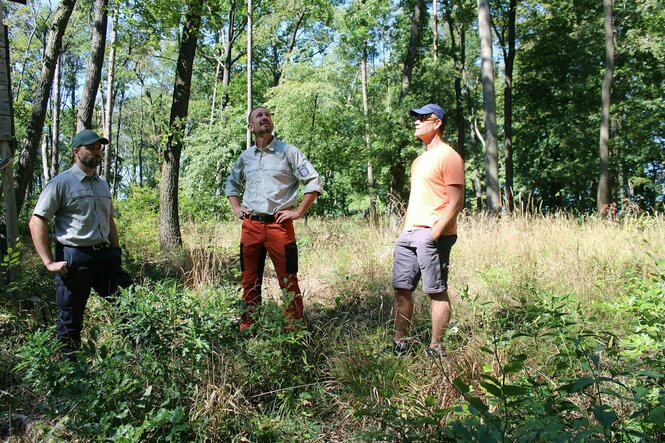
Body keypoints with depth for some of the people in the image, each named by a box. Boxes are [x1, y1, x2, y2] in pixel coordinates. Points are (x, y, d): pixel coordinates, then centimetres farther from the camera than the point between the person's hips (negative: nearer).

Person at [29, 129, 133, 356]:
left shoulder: (103, 185, 16)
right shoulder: (61, 183, -5)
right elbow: (36, 222, -9)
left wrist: (116, 252, 14)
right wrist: (49, 261, -14)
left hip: (105, 256, 6)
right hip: (74, 259, -6)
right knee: (70, 321, 4)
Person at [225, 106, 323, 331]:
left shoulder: (289, 151, 0)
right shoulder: (245, 157, 13)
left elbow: (314, 182, -4)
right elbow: (231, 183, 30)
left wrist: (298, 212, -8)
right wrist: (236, 207, 15)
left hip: (279, 226, -4)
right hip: (250, 226, 4)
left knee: (289, 281, -3)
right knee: (250, 281, 12)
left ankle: (296, 328, 7)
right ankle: (246, 327, 23)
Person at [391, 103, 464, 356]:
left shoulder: (448, 157, -6)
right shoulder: (419, 160, 22)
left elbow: (456, 202, -13)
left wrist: (434, 235, -19)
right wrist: (406, 230, 16)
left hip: (432, 235, -9)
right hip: (409, 234, 9)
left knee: (436, 292, -2)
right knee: (402, 289, 7)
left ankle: (436, 349, 6)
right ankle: (399, 344, 14)